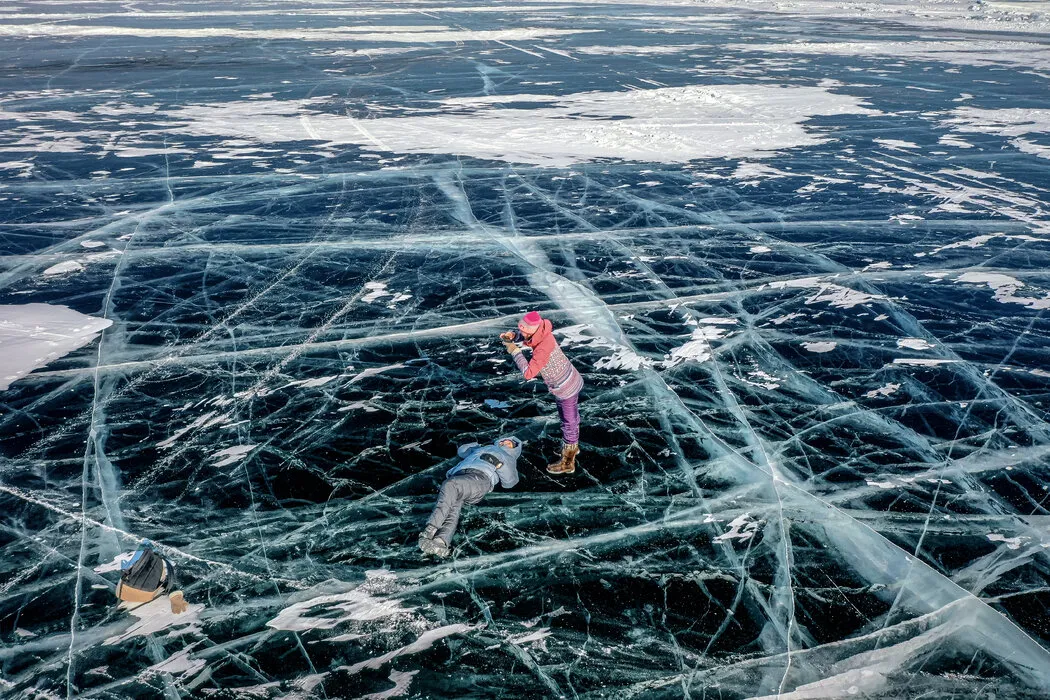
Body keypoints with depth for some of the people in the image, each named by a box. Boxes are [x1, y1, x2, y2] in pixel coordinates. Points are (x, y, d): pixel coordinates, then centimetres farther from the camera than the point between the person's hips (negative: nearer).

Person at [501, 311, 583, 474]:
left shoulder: (543, 348, -36)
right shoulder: (541, 332, -10)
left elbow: (528, 373, -37)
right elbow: (524, 336, 10)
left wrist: (514, 351, -29)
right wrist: (512, 335, -12)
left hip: (566, 388, -9)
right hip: (570, 381, 9)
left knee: (569, 423, 8)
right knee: (571, 418, 28)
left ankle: (567, 462, 25)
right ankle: (573, 447, 51)